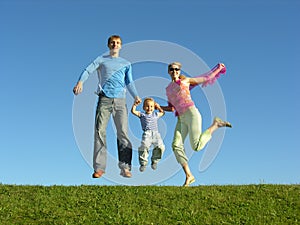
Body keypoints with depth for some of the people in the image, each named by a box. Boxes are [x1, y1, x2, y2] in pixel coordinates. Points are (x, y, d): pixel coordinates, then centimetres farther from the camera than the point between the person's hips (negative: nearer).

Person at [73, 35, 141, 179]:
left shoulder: (126, 64, 22)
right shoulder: (101, 60, 17)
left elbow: (129, 82, 16)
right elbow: (88, 70, 3)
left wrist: (135, 96, -2)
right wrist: (80, 82, -18)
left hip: (120, 101, 1)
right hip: (104, 99, -1)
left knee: (123, 133, -8)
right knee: (100, 131, -9)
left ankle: (125, 167, -7)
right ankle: (99, 168, -7)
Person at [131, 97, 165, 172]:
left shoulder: (156, 114, 25)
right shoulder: (142, 114, 15)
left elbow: (162, 112, 43)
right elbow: (133, 111, 9)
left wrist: (158, 107, 34)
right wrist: (135, 104, 5)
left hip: (156, 133, 3)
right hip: (146, 134, -3)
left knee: (160, 146, -18)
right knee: (144, 146, -26)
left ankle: (154, 161, 6)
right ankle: (143, 163, -7)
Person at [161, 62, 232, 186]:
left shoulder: (185, 80, 9)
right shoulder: (168, 89, 22)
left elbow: (206, 78, 18)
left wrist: (219, 68, 26)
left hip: (192, 113, -5)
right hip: (181, 119, 5)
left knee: (196, 146, -18)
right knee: (176, 146, -14)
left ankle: (215, 124, 5)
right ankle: (189, 176, -8)